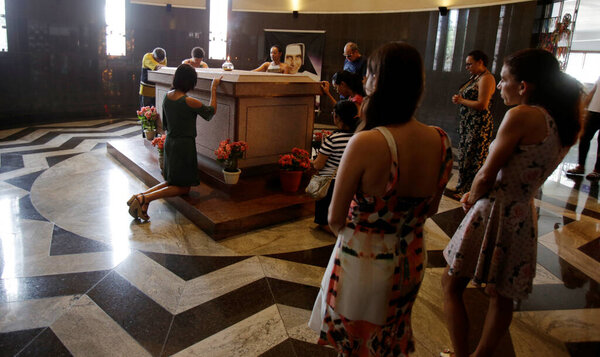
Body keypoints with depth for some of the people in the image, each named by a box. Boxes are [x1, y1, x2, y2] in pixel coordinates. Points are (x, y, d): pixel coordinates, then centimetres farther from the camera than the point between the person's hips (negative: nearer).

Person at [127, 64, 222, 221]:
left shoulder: (167, 96, 1)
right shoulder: (189, 102, -21)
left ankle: (140, 196, 5)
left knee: (172, 181, 23)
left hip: (169, 142, 8)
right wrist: (213, 88, 4)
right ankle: (146, 198, -12)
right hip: (184, 145, -8)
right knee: (183, 187, 7)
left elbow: (165, 125, 12)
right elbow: (211, 111, -3)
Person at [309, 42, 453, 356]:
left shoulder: (365, 143, -30)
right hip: (411, 261, 5)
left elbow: (335, 219, -18)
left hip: (363, 263, -5)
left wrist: (344, 229, 3)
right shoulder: (440, 141, -12)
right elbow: (430, 209, 3)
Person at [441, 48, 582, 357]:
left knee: (451, 286, 9)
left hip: (495, 213, -8)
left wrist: (471, 201, 3)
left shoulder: (522, 115, -17)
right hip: (525, 218, 8)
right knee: (501, 295, 20)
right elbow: (523, 172, 10)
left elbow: (486, 175, -15)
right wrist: (477, 194, 5)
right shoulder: (565, 124, 7)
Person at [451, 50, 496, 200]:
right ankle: (462, 188, 24)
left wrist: (461, 101, -12)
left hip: (479, 125, -10)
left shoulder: (486, 78, -14)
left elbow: (482, 105, -22)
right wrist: (459, 99, 2)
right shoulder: (475, 77, 16)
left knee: (474, 159, -3)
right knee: (464, 156, 14)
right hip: (467, 123, 10)